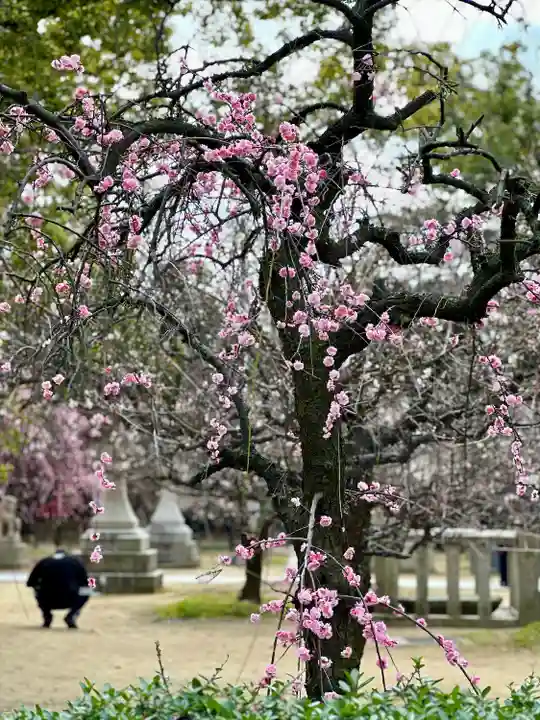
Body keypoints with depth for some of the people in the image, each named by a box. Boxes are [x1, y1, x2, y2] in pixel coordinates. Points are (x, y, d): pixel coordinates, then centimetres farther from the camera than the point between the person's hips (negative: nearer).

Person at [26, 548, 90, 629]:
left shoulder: (43, 562, 11)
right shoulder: (75, 561, 9)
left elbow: (29, 583, 15)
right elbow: (85, 583, 12)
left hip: (47, 602, 2)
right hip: (69, 601, -1)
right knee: (86, 592, 28)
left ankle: (47, 617, 17)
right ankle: (71, 616, 7)